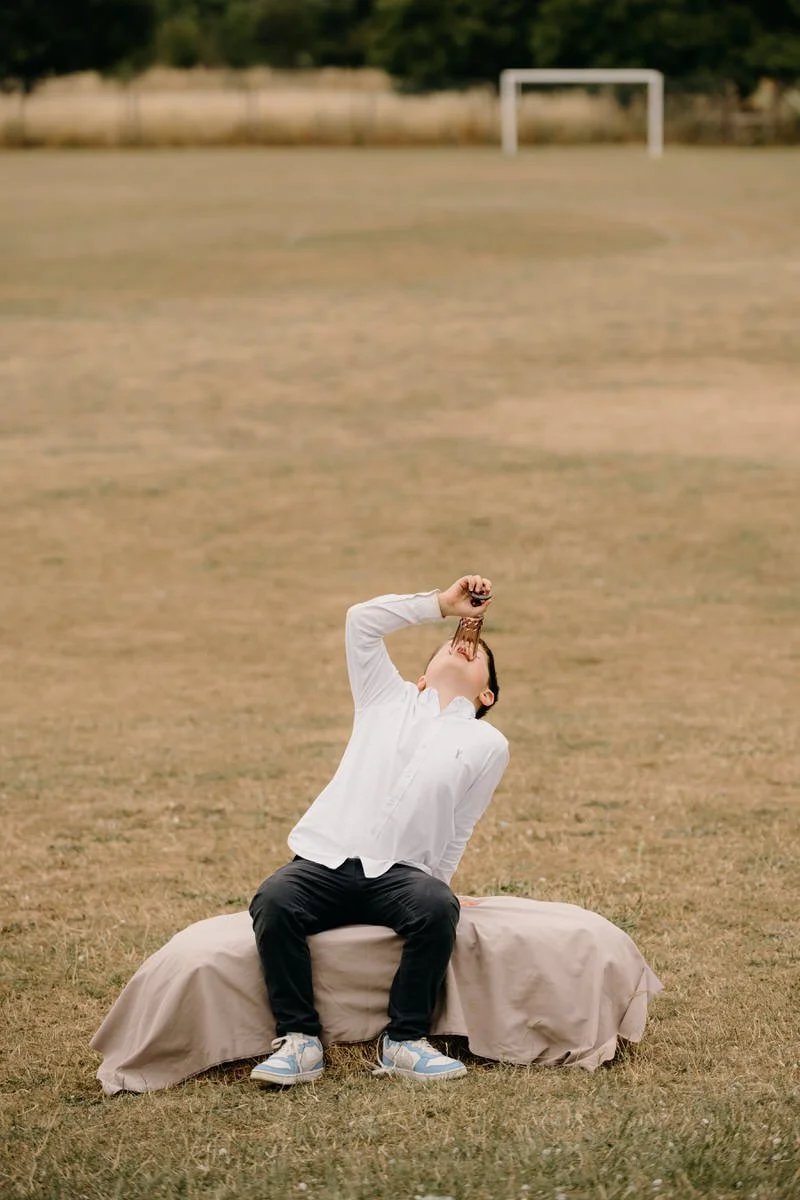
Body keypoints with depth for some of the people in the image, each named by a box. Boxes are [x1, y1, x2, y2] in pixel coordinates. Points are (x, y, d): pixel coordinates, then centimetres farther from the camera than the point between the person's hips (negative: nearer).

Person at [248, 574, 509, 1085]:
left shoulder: (488, 744, 17)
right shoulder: (389, 699, 22)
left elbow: (457, 832, 17)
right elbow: (362, 620, 16)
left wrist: (434, 886, 9)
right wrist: (441, 603, 21)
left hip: (400, 873, -1)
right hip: (323, 858, 1)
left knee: (438, 908, -35)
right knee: (273, 901, -31)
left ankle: (405, 1041, -22)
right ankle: (299, 1040, -22)